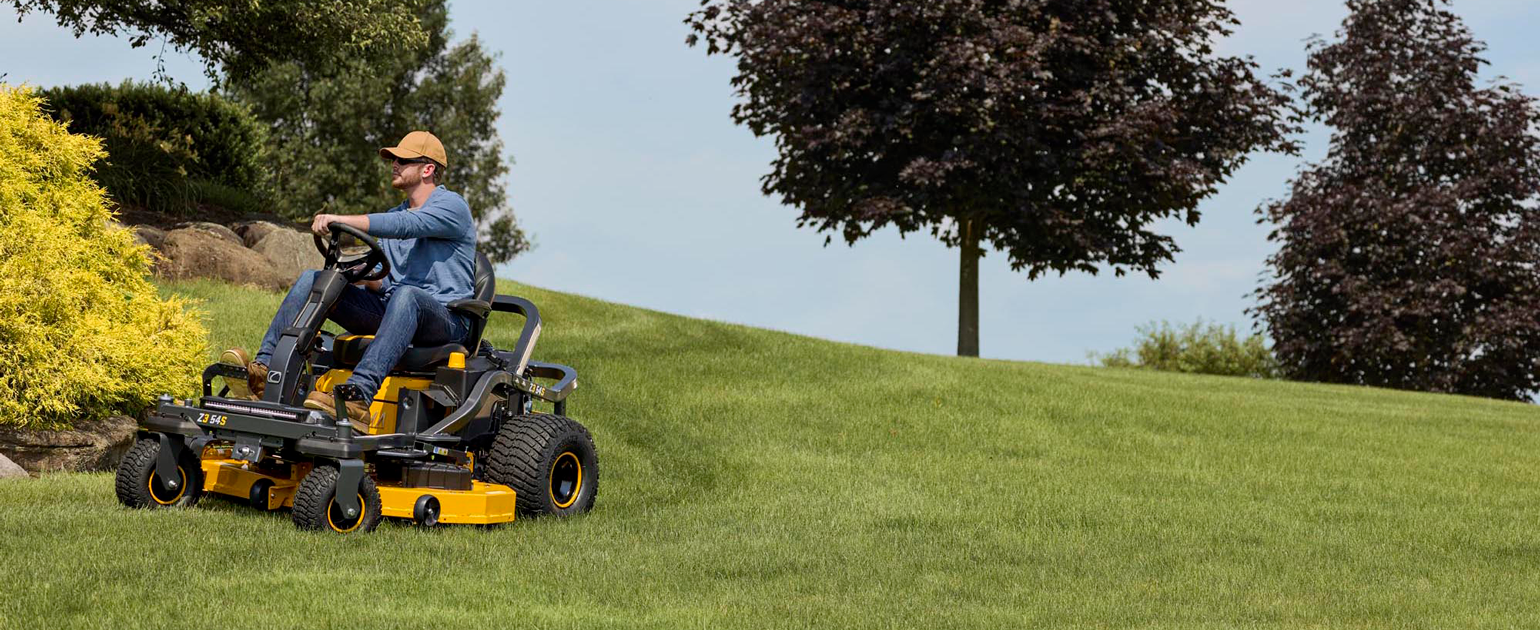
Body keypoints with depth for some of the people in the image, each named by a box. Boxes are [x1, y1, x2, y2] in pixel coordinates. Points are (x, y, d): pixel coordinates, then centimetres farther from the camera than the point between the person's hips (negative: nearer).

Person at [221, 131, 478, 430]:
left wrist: (341, 220, -29)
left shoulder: (452, 206, -2)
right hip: (388, 311, 7)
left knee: (406, 295, -42)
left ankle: (357, 398, -58)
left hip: (446, 318, -7)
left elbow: (406, 225, -22)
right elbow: (381, 282, 19)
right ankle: (264, 370, -27)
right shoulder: (393, 214, 23)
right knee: (311, 280, -9)